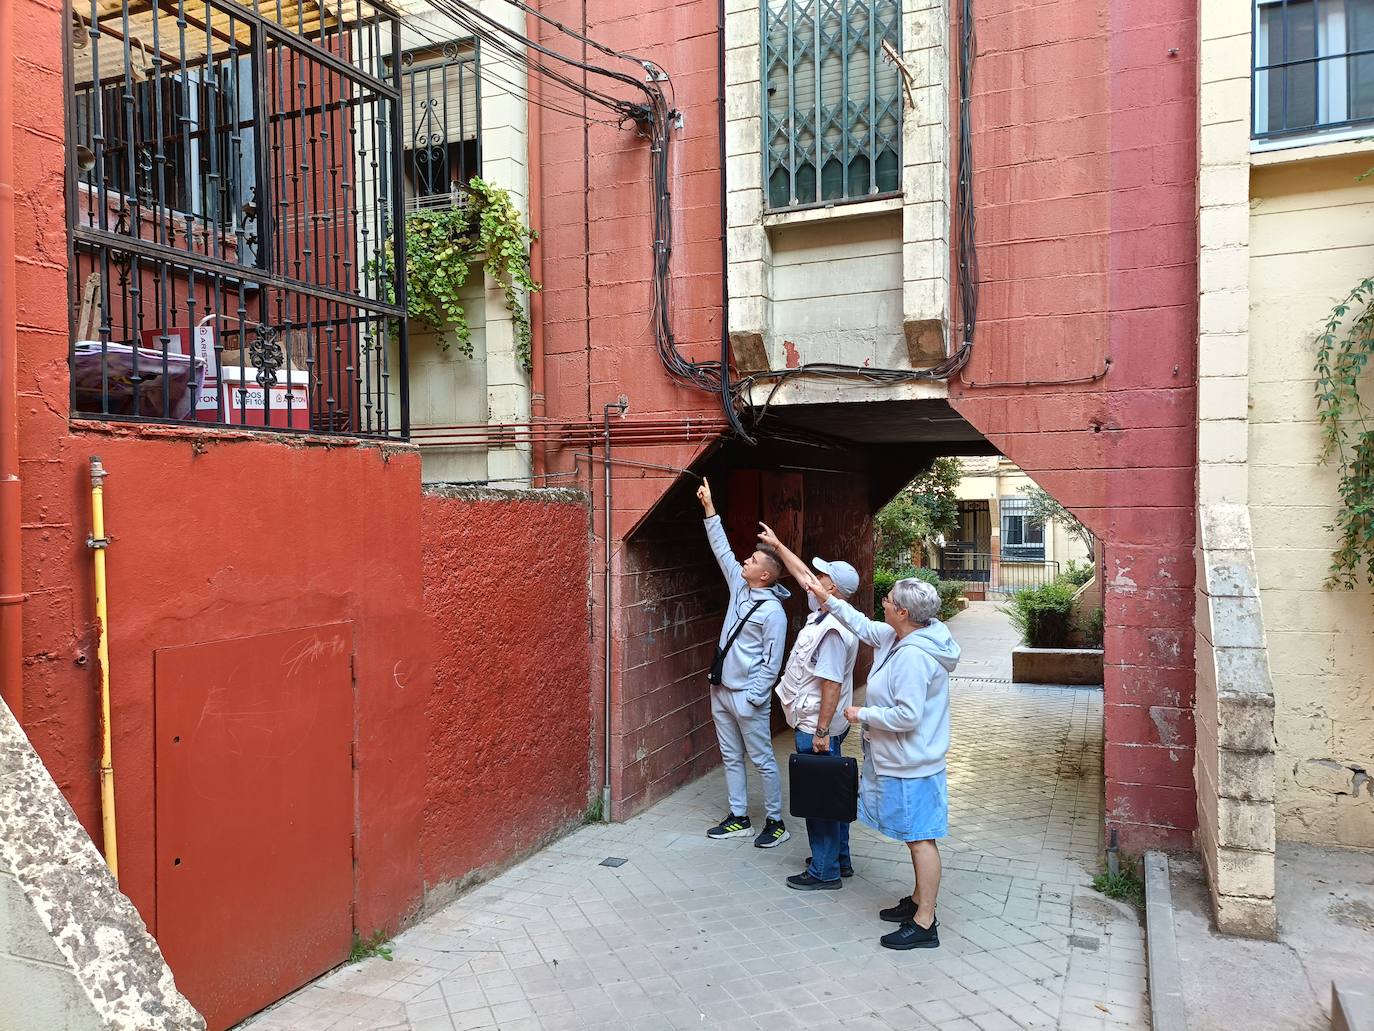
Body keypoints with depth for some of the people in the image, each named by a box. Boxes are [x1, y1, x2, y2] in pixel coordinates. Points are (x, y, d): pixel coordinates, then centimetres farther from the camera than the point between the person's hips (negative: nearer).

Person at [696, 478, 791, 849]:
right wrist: (709, 508, 4)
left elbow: (772, 662, -16)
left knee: (763, 760, 4)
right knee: (731, 757, 15)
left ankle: (776, 823, 16)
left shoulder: (773, 612, -17)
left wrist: (754, 697, -17)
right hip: (721, 690, 8)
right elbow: (721, 549, 8)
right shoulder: (740, 587, 3)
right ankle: (739, 818, 26)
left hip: (747, 696, -8)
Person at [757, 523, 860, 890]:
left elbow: (832, 684, -28)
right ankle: (839, 858, 32)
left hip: (817, 726, -10)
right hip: (819, 723, 10)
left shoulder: (833, 631, -26)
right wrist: (778, 545, 24)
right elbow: (803, 574, 18)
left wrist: (821, 732, -25)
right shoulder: (827, 612, 4)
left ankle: (824, 871, 11)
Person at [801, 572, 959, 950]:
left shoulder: (913, 656, -27)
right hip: (901, 761, 10)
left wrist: (863, 714, -15)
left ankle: (924, 925, 10)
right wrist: (827, 599, 22)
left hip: (912, 766, -10)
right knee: (916, 838, 21)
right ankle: (918, 901, 36)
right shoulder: (900, 637, 3)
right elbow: (865, 627, 20)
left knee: (920, 839, 0)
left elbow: (907, 716, -29)